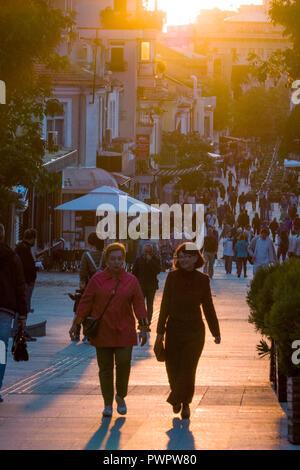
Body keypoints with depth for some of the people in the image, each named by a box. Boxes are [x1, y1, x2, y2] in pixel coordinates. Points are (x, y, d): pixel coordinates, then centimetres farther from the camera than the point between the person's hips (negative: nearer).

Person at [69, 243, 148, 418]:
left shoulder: (131, 281, 3)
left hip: (124, 331, 0)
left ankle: (121, 396, 14)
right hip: (102, 331, 0)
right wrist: (76, 324, 1)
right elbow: (86, 302, 4)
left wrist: (143, 328, -1)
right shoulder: (97, 280, 2)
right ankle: (108, 403, 12)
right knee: (105, 367, 2)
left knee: (124, 363, -10)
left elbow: (139, 304, 4)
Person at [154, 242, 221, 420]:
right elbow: (165, 305, 0)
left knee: (188, 369, -8)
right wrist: (160, 331, -2)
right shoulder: (172, 277, -1)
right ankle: (178, 398, 33)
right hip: (174, 329, 1)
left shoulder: (202, 280, 0)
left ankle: (184, 402, 11)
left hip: (195, 331, -1)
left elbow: (208, 307, 8)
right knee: (173, 368, 5)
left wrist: (216, 332, 10)